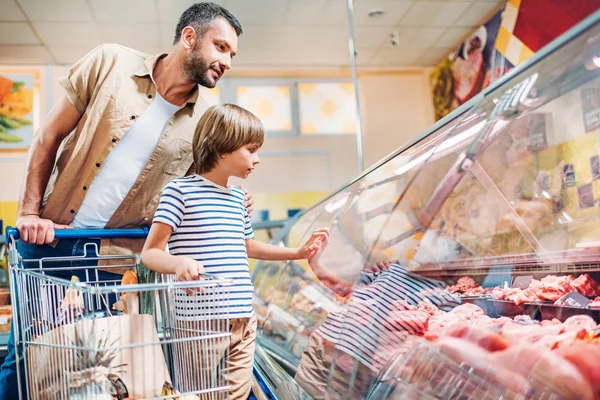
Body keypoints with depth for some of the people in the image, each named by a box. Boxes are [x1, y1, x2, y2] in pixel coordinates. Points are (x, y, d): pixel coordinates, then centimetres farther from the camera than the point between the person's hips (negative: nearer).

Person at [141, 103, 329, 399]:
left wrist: (298, 253, 27)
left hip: (244, 320, 7)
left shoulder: (238, 197, 14)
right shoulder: (180, 190, -8)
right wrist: (179, 263, -32)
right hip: (201, 323, -7)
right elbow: (150, 253, -10)